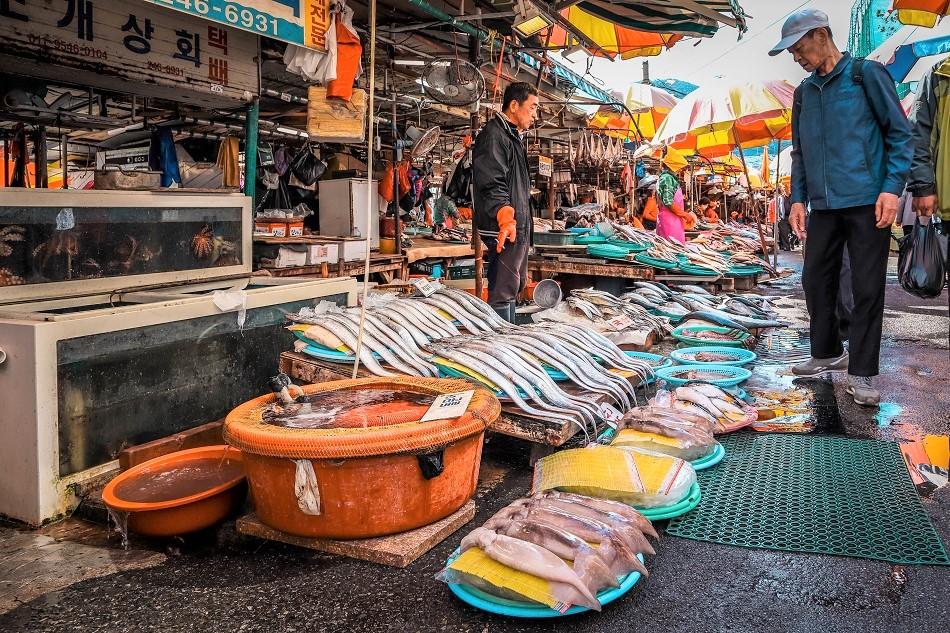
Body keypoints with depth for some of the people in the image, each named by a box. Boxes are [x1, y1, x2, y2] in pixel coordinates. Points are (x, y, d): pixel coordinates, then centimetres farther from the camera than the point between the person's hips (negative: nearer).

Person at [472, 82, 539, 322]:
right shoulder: (493, 135, -12)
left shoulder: (513, 136, 21)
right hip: (505, 230, -11)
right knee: (502, 290, -9)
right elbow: (491, 184, -23)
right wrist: (505, 217, -35)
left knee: (515, 286, 18)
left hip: (518, 227, 11)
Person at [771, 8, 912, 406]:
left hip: (868, 203, -5)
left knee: (867, 288, -2)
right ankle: (828, 354, 27)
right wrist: (798, 199, 10)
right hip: (824, 206, 6)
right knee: (816, 280, 9)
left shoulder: (866, 75, -2)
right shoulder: (805, 92, 13)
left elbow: (900, 133, -3)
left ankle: (861, 374, 5)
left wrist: (892, 187, -12)